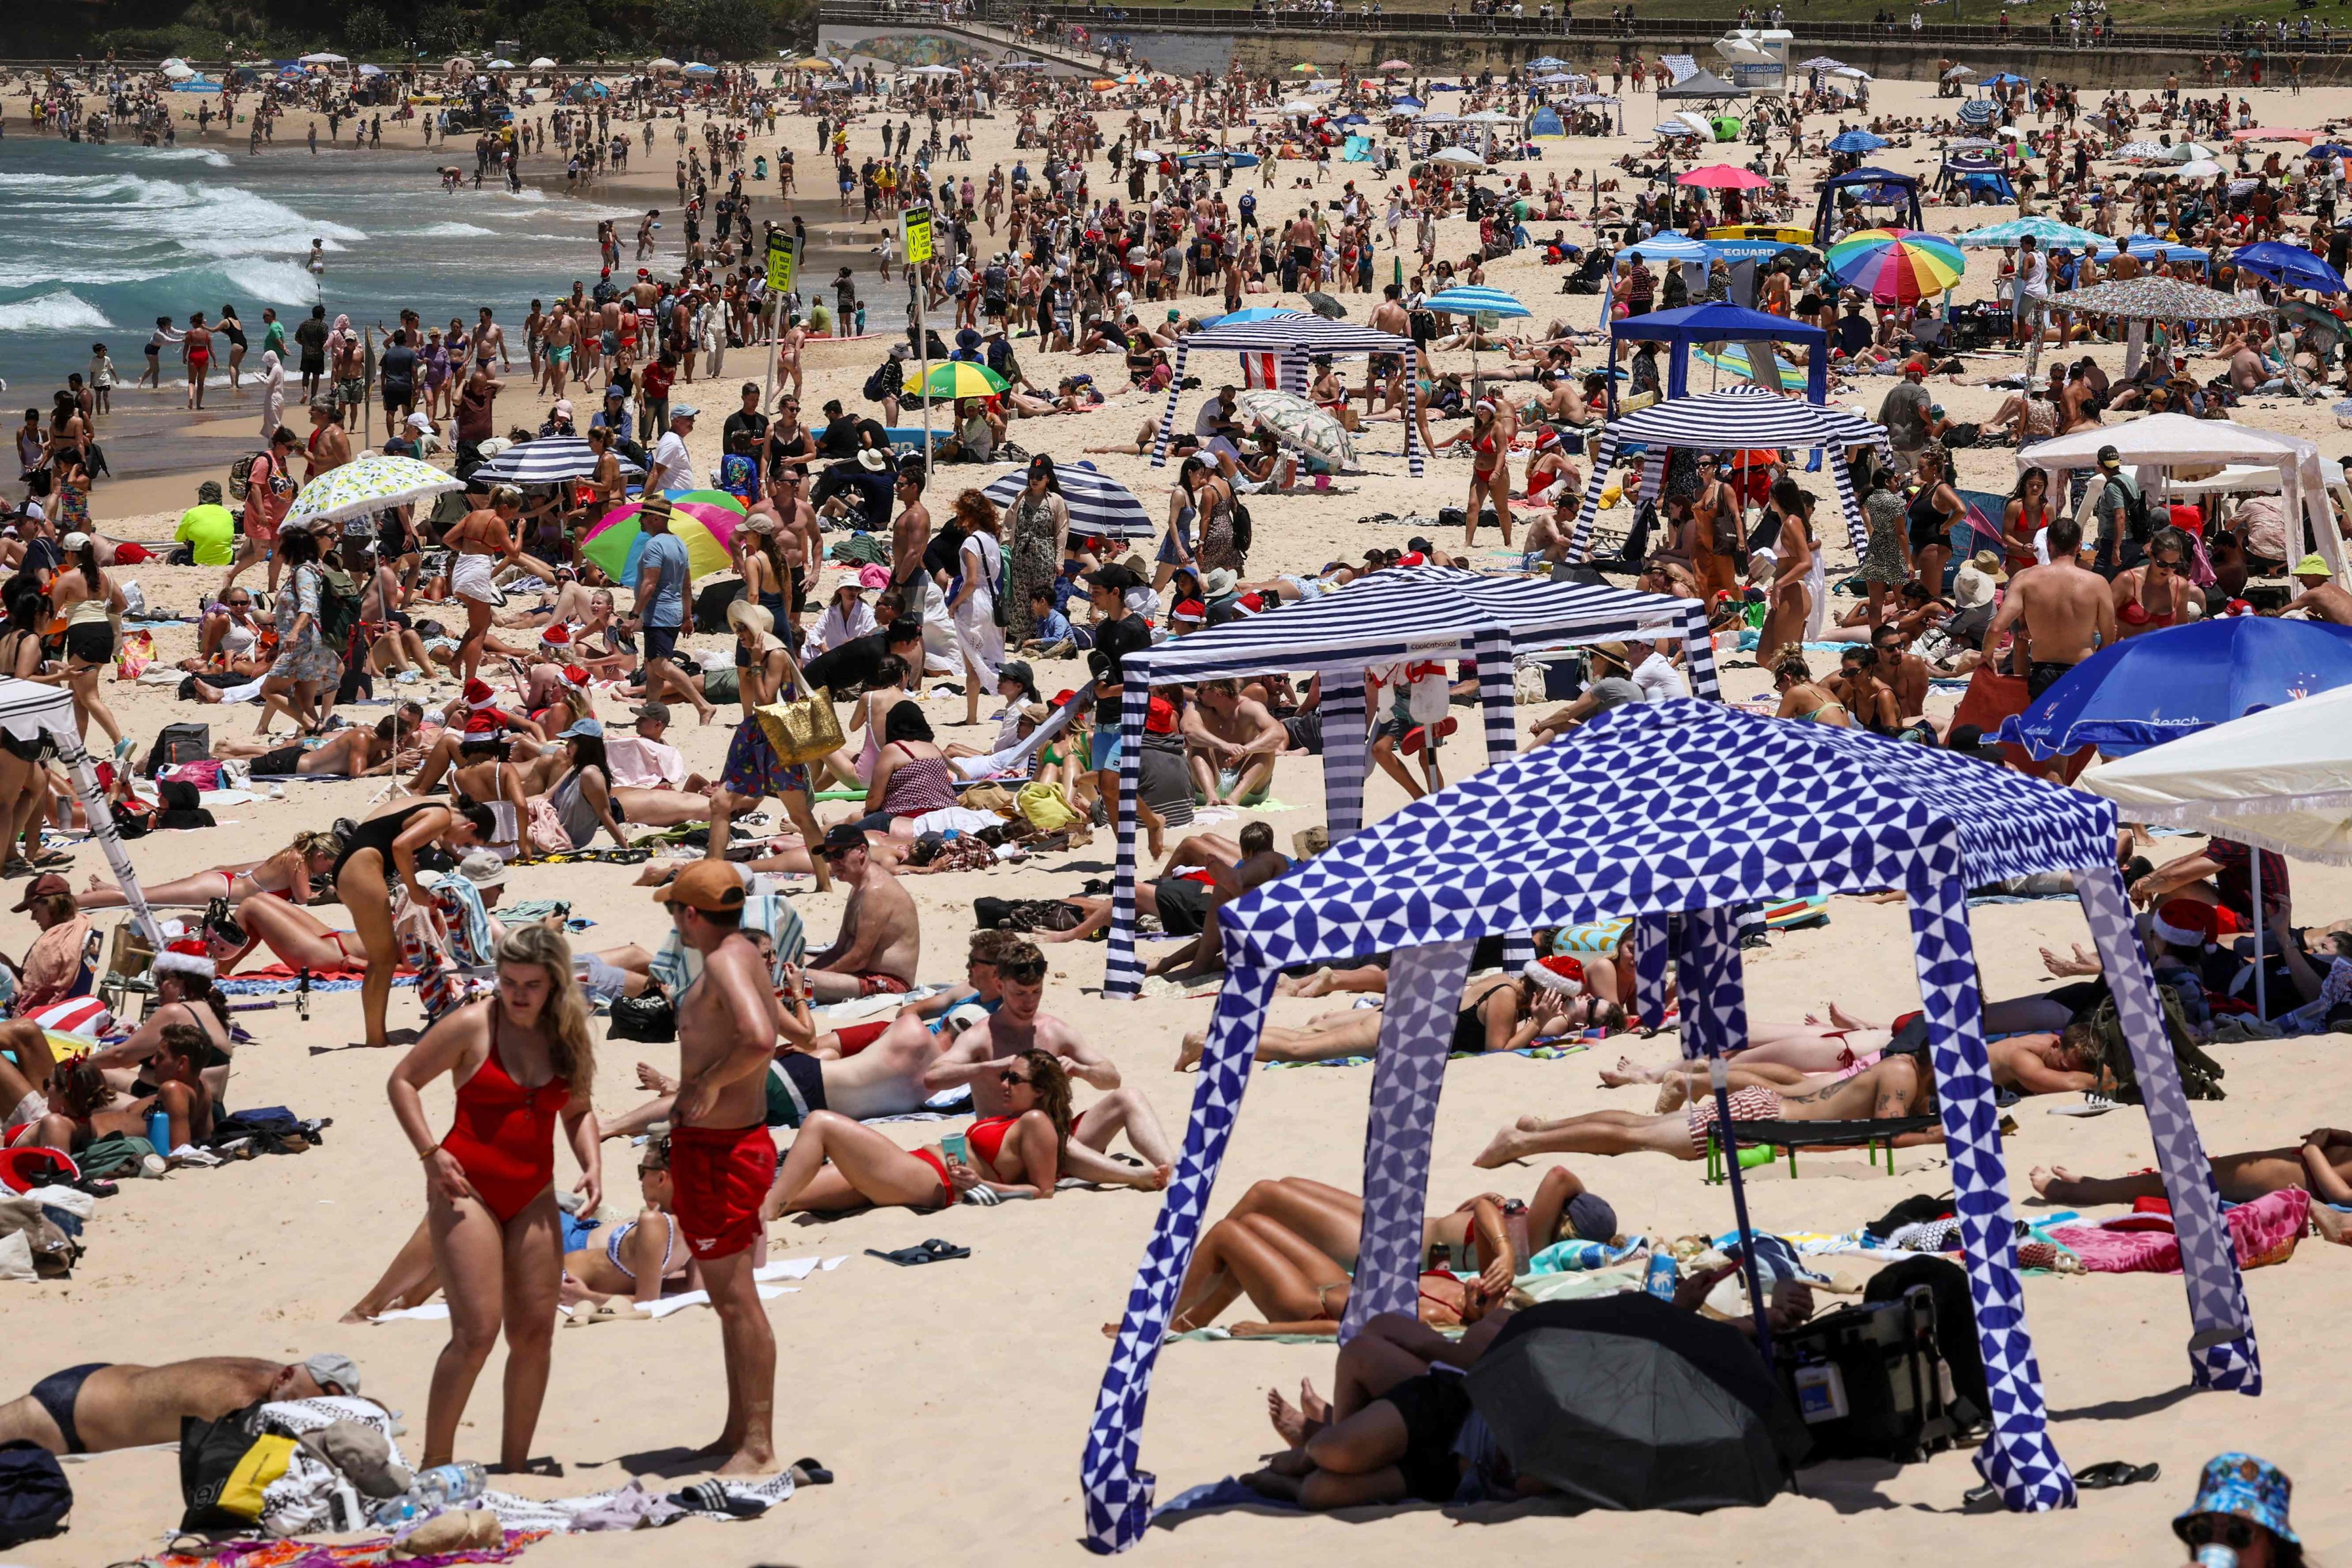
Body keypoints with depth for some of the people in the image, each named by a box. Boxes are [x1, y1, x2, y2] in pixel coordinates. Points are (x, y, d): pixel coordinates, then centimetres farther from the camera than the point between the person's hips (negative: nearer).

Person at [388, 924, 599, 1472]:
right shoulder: (472, 1026, -8)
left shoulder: (568, 1037, 6)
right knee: (477, 1330, -14)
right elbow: (402, 1081, -1)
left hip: (533, 1196, 5)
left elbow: (578, 1111, 19)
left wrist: (592, 1165, 1)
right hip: (467, 1188, -5)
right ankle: (435, 1463, -5)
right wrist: (430, 1152, -13)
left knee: (534, 1332, 4)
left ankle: (514, 1465, 14)